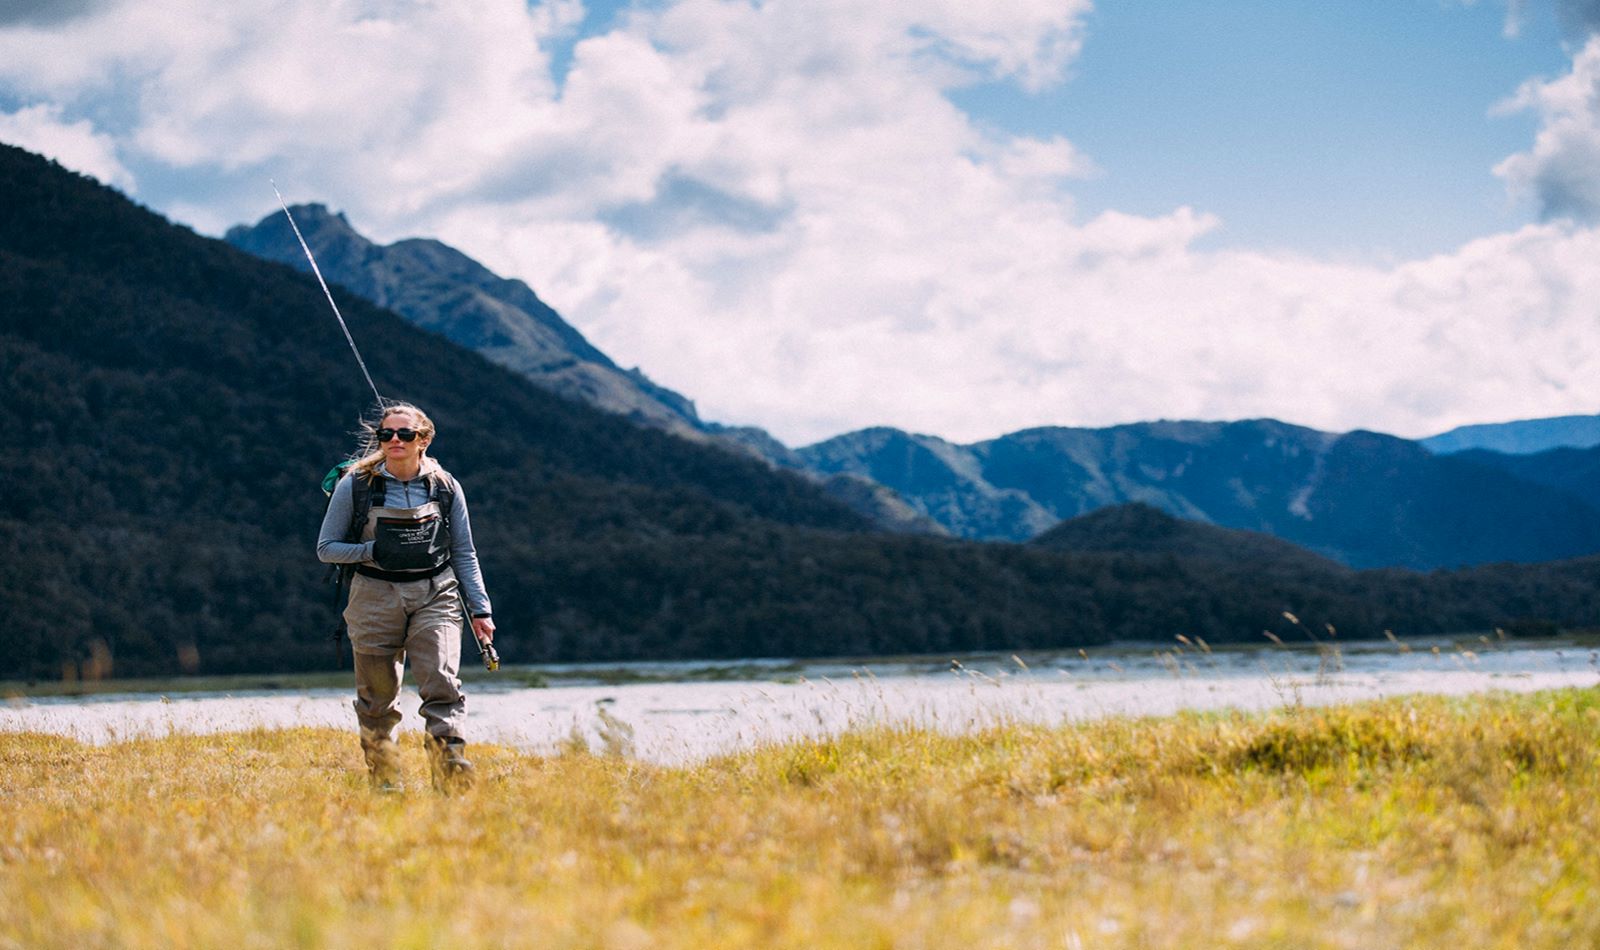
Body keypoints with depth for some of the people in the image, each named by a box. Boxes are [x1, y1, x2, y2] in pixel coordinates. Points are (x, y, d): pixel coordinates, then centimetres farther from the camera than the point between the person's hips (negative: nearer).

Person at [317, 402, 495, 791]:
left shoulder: (445, 487, 6)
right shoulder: (354, 486, 0)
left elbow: (464, 554, 12)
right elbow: (326, 548, 5)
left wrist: (479, 609, 6)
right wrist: (372, 551, -10)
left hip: (435, 595, 0)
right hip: (376, 596, 0)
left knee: (442, 684, -17)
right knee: (378, 696, 5)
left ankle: (450, 770, -22)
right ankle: (383, 780, 17)